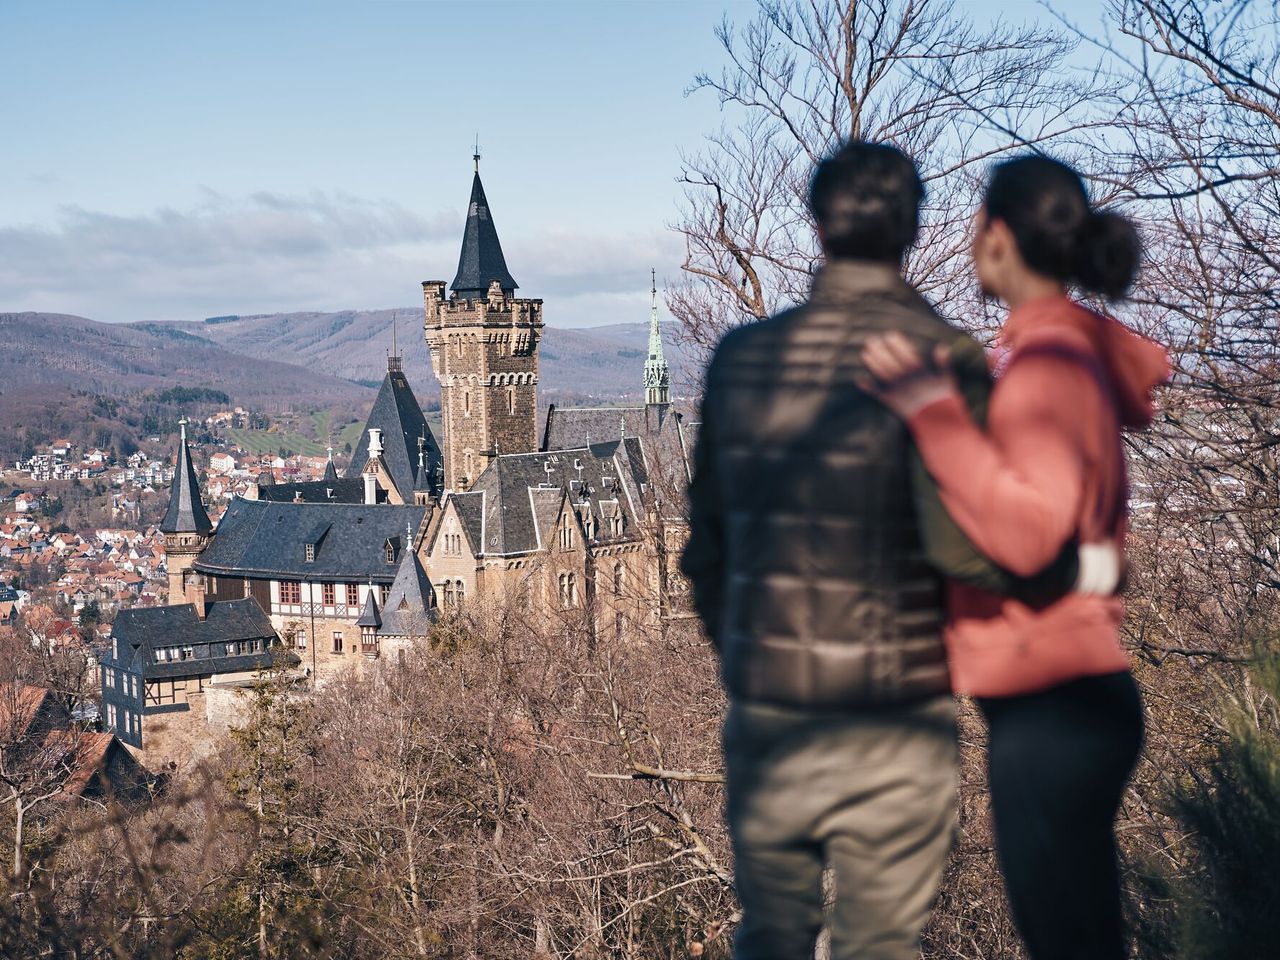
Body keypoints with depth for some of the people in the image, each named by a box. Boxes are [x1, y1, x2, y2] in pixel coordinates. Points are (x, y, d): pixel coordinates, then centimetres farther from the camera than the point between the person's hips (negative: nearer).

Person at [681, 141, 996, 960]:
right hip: (890, 728, -4)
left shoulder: (742, 358, 2)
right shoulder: (943, 358, -12)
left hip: (765, 716, 4)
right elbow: (963, 548, -19)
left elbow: (708, 544, 9)